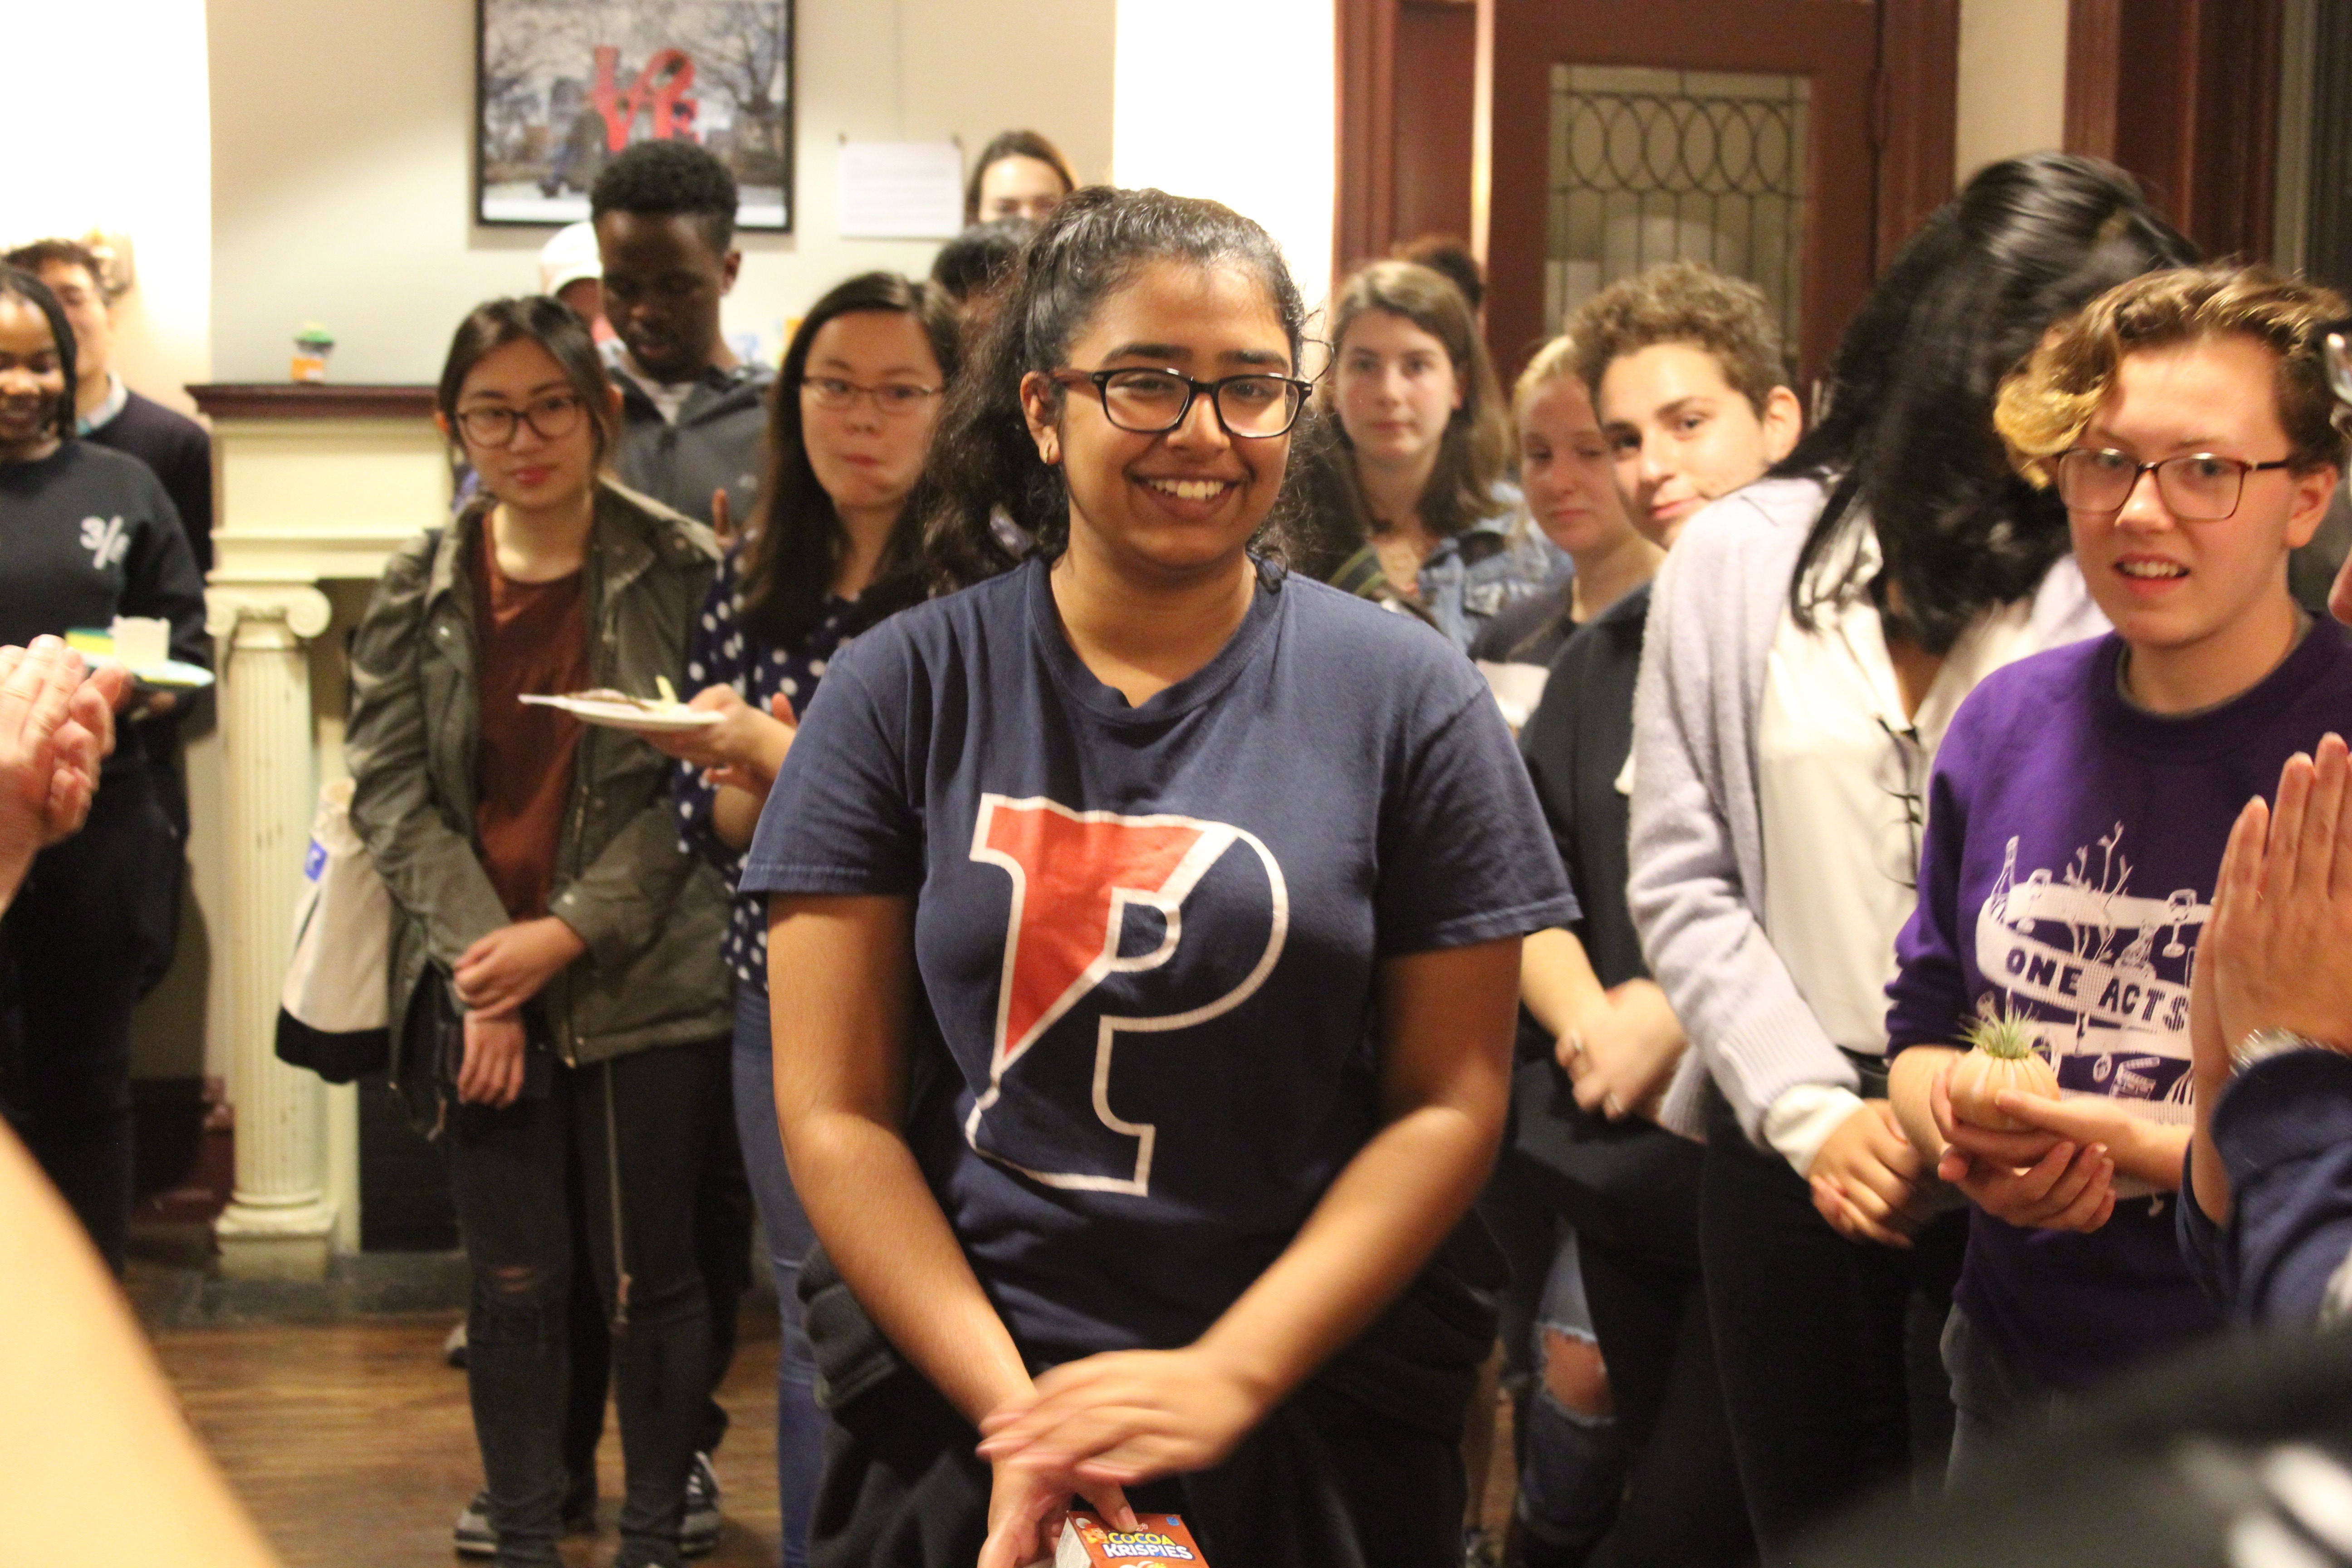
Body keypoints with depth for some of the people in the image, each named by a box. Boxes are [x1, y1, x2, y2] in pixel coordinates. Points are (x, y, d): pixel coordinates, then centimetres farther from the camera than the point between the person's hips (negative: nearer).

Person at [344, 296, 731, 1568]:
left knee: (648, 1277, 5)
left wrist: (572, 931, -13)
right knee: (514, 1285, 8)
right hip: (477, 993, 2)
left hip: (645, 984, -2)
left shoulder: (680, 572, -3)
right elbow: (388, 786, 1)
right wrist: (482, 961, -11)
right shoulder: (419, 590, 6)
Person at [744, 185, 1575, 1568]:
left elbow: (1451, 1104, -3)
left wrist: (1229, 1379, -13)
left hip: (1322, 1426, 0)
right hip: (953, 1423, 0)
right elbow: (835, 1114, -2)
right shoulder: (903, 691, 0)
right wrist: (1013, 1407, -12)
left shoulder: (1408, 699, -1)